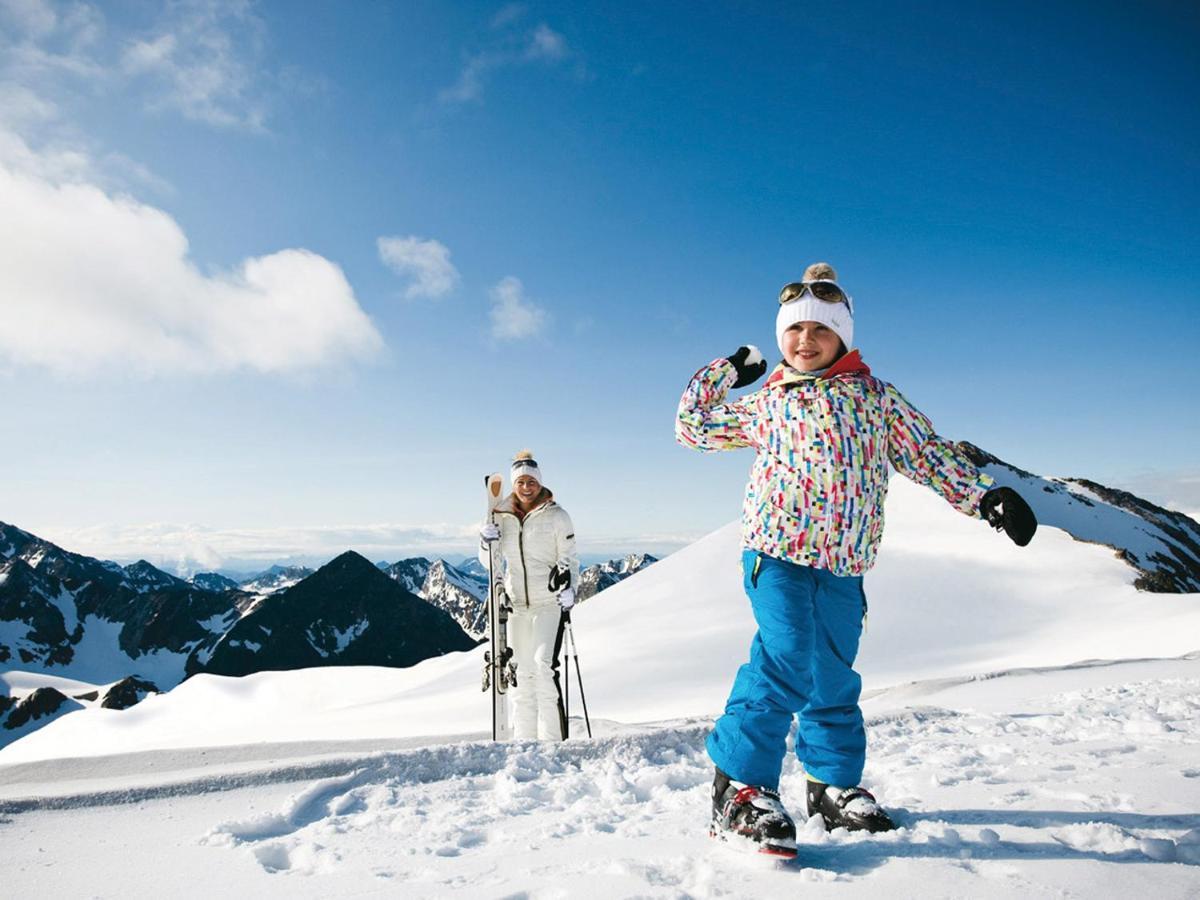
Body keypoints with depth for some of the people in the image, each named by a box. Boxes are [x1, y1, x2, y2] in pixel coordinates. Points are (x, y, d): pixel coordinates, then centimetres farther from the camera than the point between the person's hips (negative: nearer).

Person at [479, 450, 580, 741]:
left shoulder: (556, 516, -3)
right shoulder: (503, 517, 7)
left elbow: (569, 558, -1)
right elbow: (490, 562, 12)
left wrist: (568, 586, -18)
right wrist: (487, 542, -9)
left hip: (550, 602, -4)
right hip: (517, 603, 4)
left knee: (544, 664, -16)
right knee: (522, 672, 8)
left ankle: (554, 737, -7)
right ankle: (524, 739, 17)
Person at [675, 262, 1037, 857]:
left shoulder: (874, 395, 15)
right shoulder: (765, 405, 15)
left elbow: (927, 453, 16)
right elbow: (692, 428, 23)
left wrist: (985, 497, 6)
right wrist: (725, 370, 22)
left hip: (843, 562, 3)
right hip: (776, 547, -2)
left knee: (834, 675, 9)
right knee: (786, 660, -19)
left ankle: (833, 784, 27)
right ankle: (740, 788, -10)